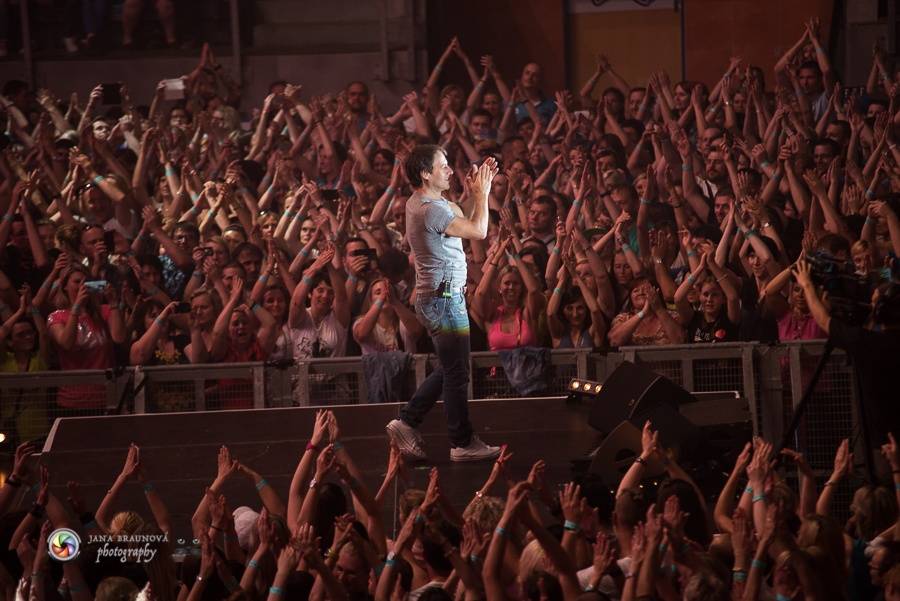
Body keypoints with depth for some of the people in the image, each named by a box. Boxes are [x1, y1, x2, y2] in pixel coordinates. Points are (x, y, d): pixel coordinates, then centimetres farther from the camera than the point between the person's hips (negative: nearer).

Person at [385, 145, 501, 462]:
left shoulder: (419, 203, 11)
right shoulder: (432, 210, -22)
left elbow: (463, 220, 21)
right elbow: (479, 231, -22)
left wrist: (477, 191, 11)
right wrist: (482, 193, -9)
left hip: (436, 299, 10)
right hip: (445, 300, -10)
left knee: (448, 369, 19)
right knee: (456, 373, -1)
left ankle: (407, 422, 19)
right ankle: (462, 443, 6)